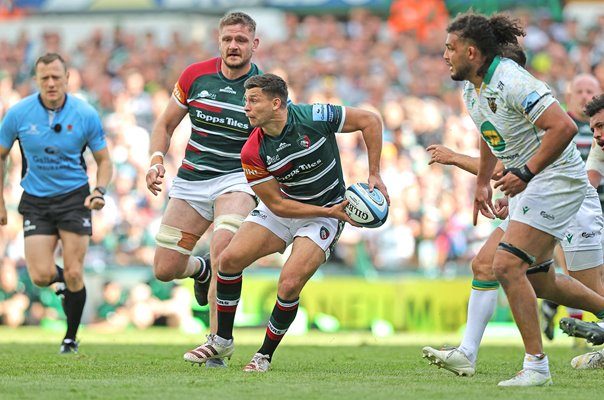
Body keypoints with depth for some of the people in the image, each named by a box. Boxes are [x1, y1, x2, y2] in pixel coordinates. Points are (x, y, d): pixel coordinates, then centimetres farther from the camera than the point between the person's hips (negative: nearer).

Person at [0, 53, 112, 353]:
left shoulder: (86, 115, -9)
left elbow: (104, 160, 2)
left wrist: (99, 191, -16)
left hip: (74, 198, -1)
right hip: (35, 201, 1)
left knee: (73, 275, -7)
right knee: (41, 276, -11)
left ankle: (71, 338, 14)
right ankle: (65, 281, 27)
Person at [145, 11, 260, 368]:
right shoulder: (195, 75, -2)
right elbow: (166, 124, 10)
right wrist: (157, 161, -7)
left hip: (237, 179, -4)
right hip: (191, 180, 4)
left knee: (223, 248, -32)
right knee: (165, 270, 1)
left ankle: (216, 345, -24)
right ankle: (202, 269, 40)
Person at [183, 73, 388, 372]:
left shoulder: (314, 117, -24)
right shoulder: (252, 153, -17)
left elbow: (369, 120, -13)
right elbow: (277, 204, -13)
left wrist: (374, 175, -14)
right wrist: (330, 212, -20)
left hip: (324, 213, -3)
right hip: (281, 208, 3)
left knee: (290, 284, -20)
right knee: (230, 259, -11)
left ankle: (265, 355, 3)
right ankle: (222, 341, 9)